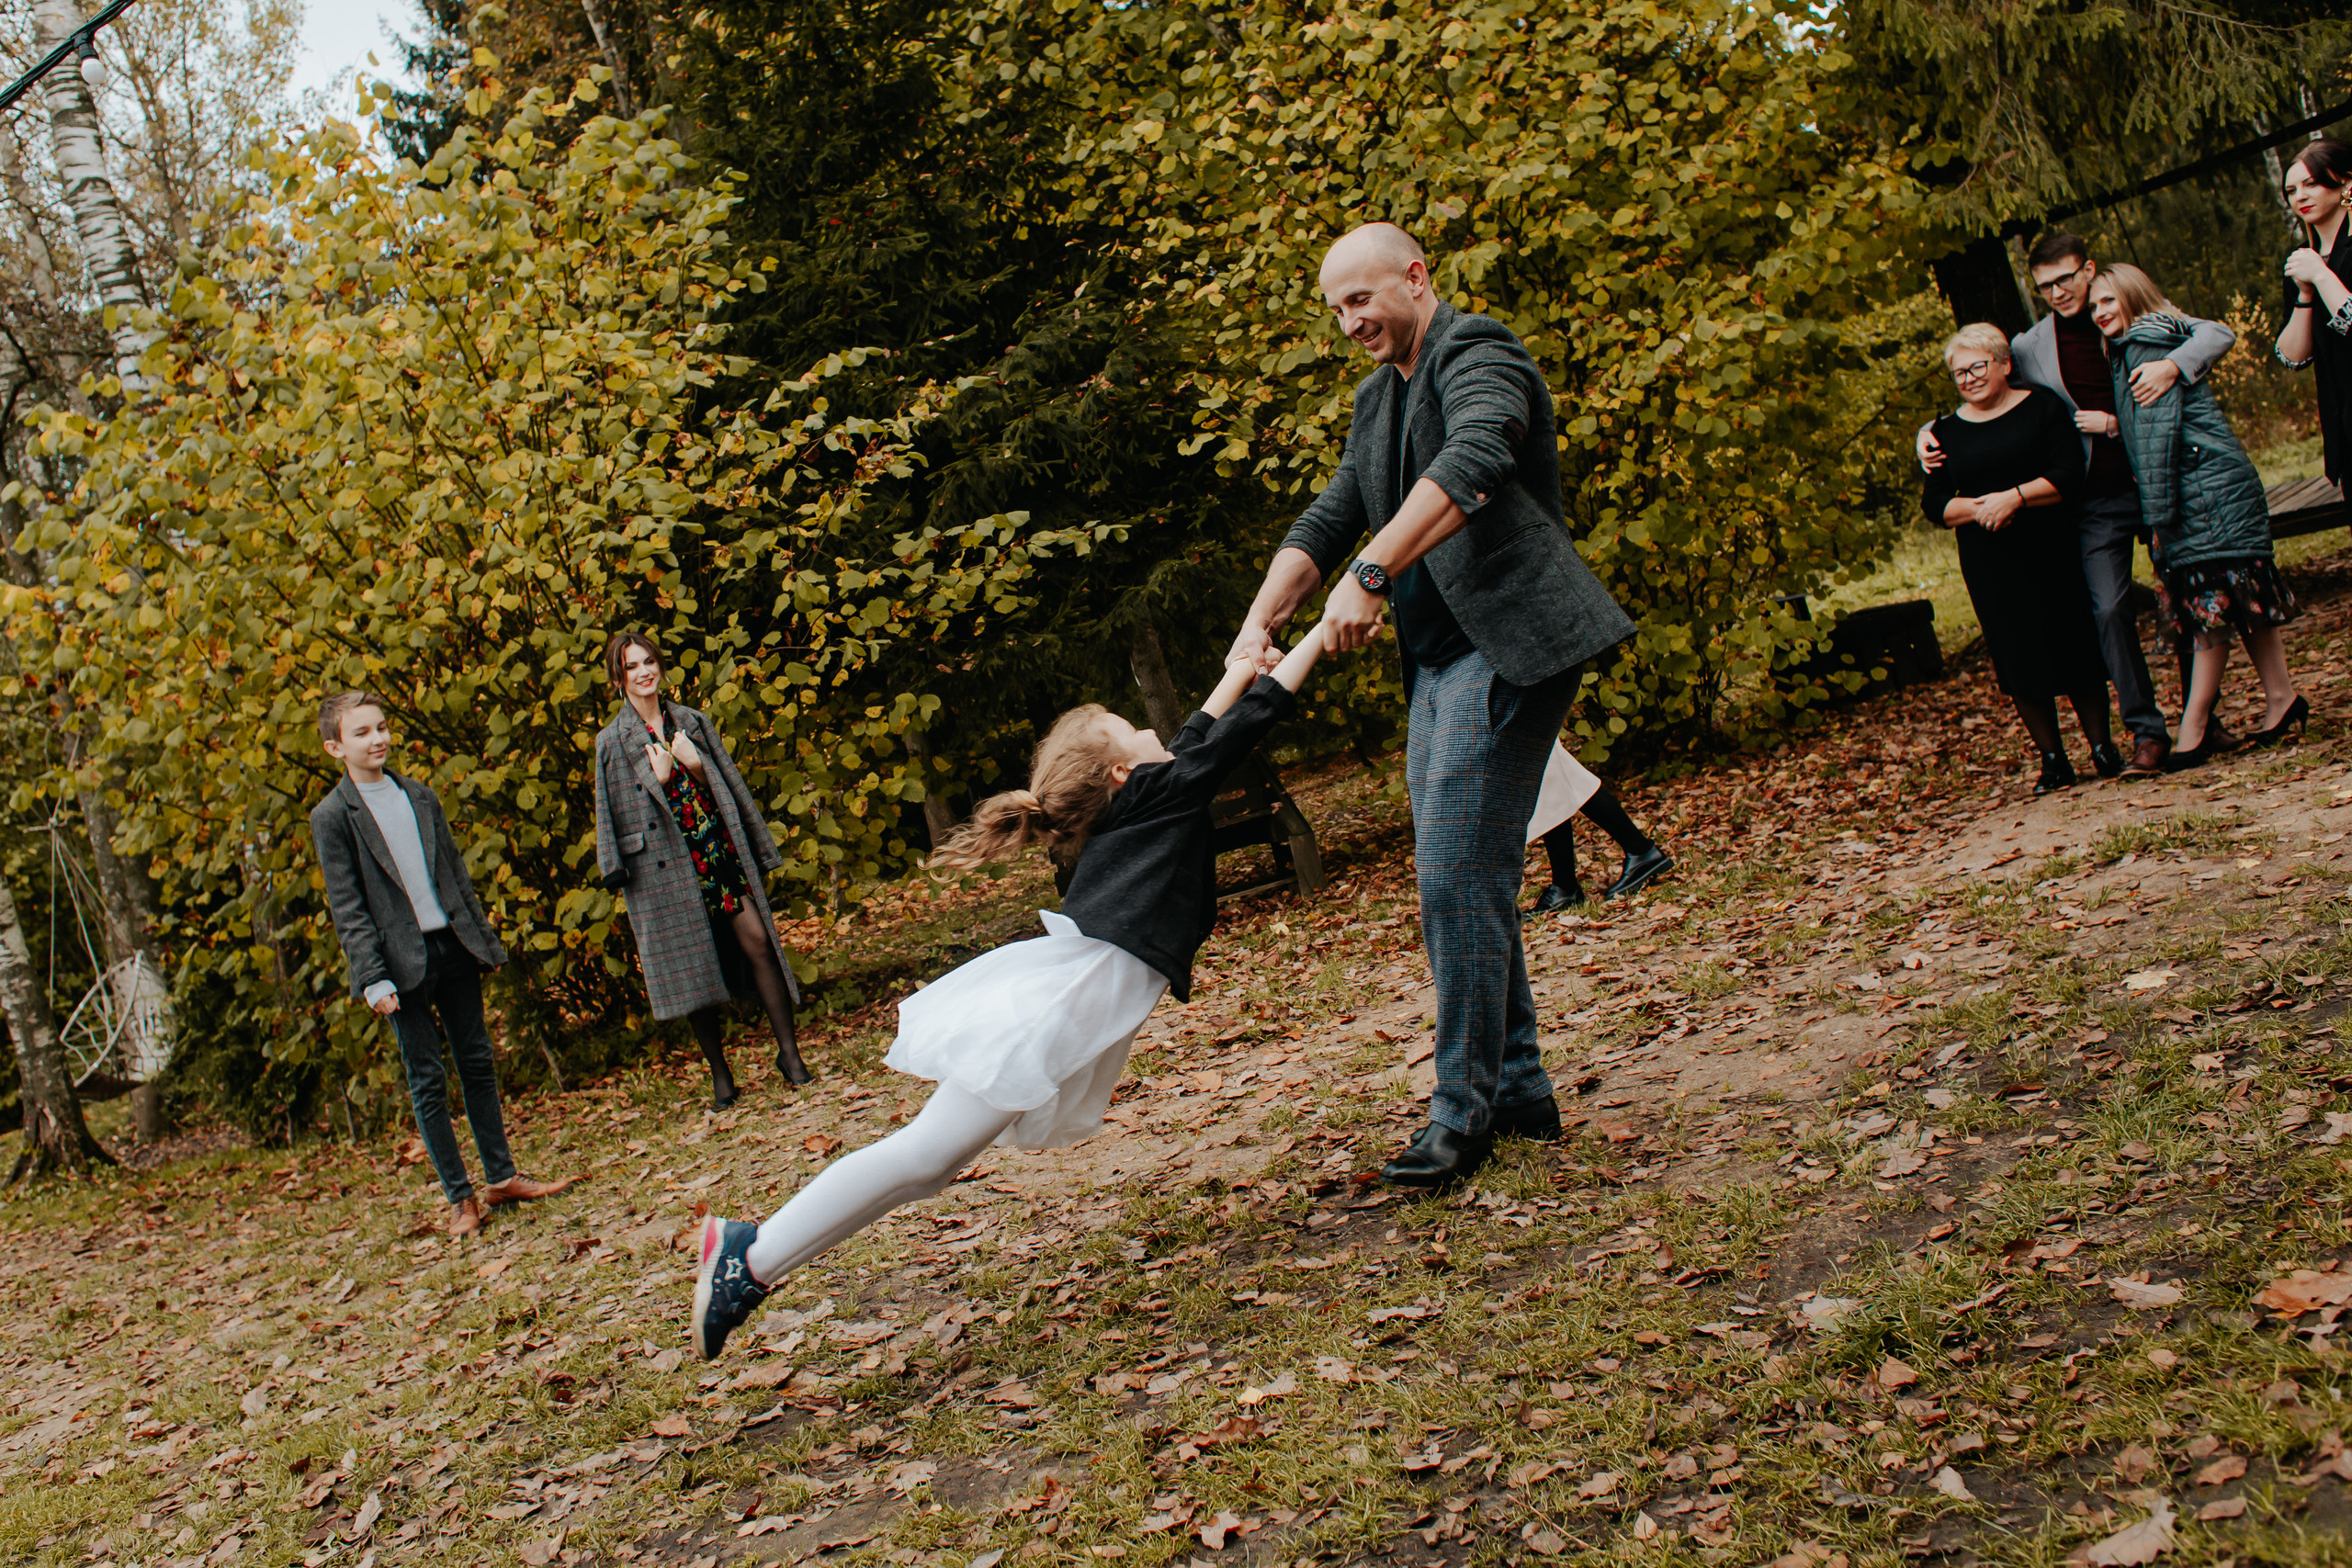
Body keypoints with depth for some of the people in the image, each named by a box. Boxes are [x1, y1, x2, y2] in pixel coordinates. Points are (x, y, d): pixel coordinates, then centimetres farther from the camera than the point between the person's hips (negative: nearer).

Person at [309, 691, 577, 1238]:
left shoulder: (420, 797, 10)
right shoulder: (332, 817, -5)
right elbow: (347, 908, -8)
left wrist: (483, 938, 11)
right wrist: (374, 978, -14)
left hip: (453, 946, 5)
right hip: (403, 960, -5)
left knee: (478, 1064, 10)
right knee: (427, 1081, 1)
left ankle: (502, 1177, 20)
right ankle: (459, 1197, 7)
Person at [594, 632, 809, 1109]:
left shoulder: (693, 722, 11)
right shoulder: (612, 742, 2)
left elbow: (730, 783, 15)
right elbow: (615, 814, 0)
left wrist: (695, 768, -3)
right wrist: (659, 779, -11)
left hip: (720, 850, 2)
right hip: (666, 868, -2)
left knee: (757, 941, -8)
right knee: (695, 965, 0)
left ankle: (789, 1051, 3)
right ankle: (720, 1075, 11)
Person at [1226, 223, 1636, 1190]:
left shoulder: (1476, 353, -9)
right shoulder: (1377, 395, 20)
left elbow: (1472, 464, -30)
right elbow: (1329, 518, 18)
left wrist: (1370, 578, -37)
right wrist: (1260, 622, 2)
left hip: (1509, 646, -10)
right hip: (1437, 657, 10)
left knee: (1459, 873, -12)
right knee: (1460, 876, 11)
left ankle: (1466, 1108, -1)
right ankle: (1519, 1087, 21)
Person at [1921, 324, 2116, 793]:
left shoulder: (2042, 405, 3)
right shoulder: (1946, 432, 9)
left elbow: (2070, 472, -7)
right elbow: (1936, 504, 5)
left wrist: (2014, 498, -18)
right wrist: (1977, 509, -15)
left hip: (2052, 554, -2)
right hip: (1989, 564, 2)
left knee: (2078, 645, 2)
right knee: (2020, 662, 2)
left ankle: (2102, 747, 17)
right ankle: (2052, 759, 12)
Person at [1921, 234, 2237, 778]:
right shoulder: (2029, 348, 7)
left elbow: (2217, 334, -1)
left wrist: (2173, 365, -21)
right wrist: (1932, 433, -2)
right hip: (2097, 502, 0)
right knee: (2109, 610, -11)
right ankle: (2146, 733, -2)